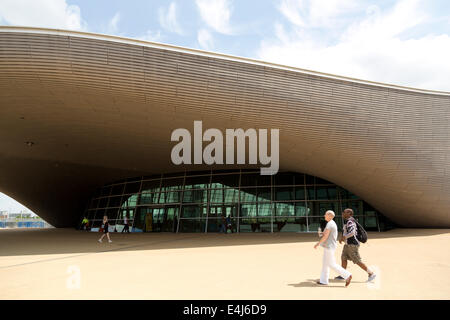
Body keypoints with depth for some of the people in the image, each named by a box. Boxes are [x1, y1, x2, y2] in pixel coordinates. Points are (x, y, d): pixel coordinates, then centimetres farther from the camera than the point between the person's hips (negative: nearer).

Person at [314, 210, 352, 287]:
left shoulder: (329, 224, -18)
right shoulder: (333, 223, 14)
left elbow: (325, 236, -21)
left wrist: (318, 243, -15)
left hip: (329, 247, -11)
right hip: (328, 246, 11)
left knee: (331, 264, -6)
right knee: (325, 263, 13)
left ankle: (347, 275, -5)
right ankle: (323, 280, 17)